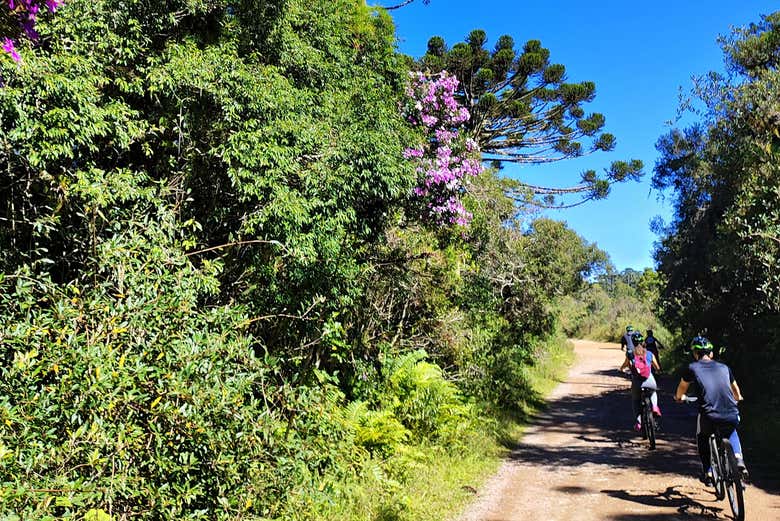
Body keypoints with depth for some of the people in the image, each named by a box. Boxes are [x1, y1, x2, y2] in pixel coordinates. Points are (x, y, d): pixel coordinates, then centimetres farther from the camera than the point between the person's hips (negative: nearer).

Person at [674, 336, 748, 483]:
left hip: (709, 416, -3)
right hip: (732, 416, 3)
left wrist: (679, 397, 49)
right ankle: (738, 459, 15)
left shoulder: (692, 368, 9)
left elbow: (682, 387, 27)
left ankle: (707, 472, 21)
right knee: (731, 433, 36)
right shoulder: (724, 367, 17)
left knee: (702, 438, 29)